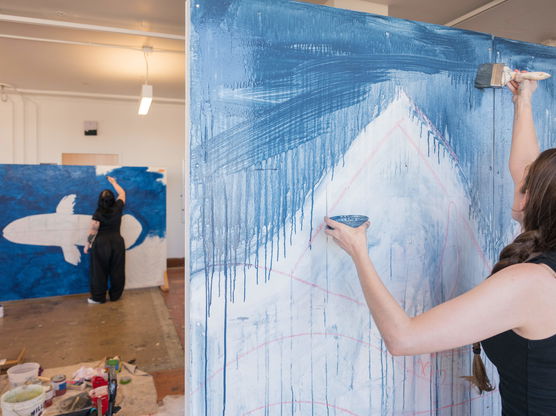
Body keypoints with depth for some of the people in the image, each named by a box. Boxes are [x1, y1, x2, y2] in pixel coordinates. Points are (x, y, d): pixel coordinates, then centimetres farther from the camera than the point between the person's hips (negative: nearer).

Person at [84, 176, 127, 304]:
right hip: (117, 242, 3)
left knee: (99, 272, 6)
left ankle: (99, 297, 13)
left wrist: (87, 244, 2)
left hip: (101, 244, -3)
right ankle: (115, 295, 18)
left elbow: (93, 231, -11)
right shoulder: (118, 208, -2)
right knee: (116, 271, 9)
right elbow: (122, 193, 14)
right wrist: (113, 182, 27)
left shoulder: (98, 214, -11)